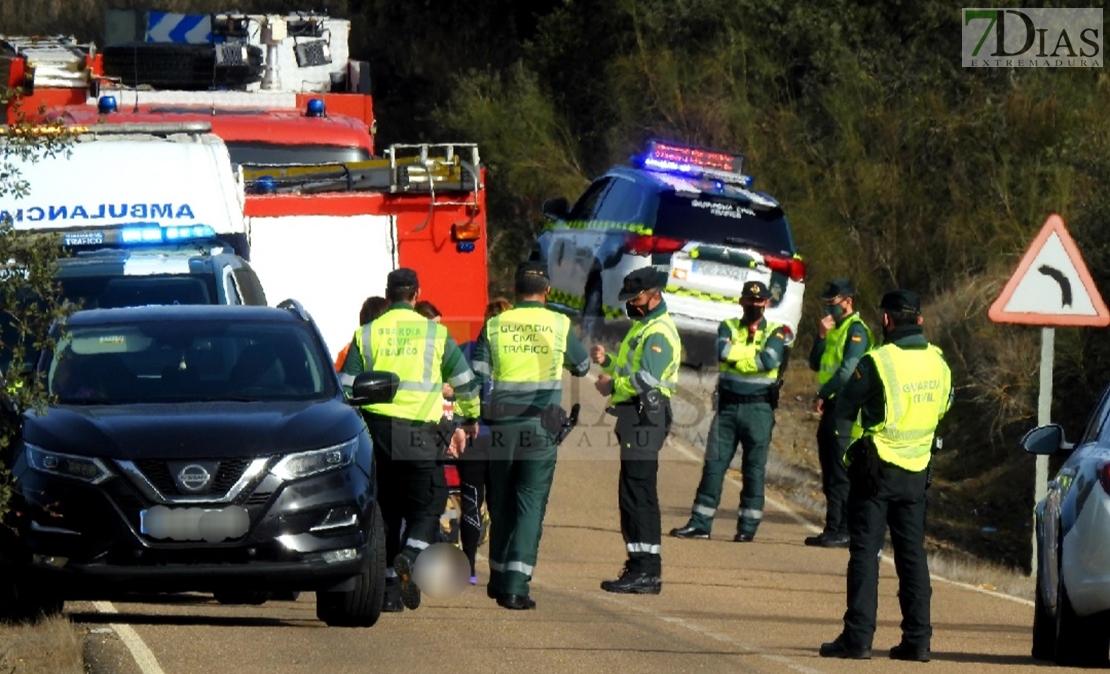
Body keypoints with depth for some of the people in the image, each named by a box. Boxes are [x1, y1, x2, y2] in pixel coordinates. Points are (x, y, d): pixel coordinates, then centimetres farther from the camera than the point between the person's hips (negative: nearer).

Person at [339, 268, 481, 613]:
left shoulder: (366, 334, 8)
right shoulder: (435, 333, 6)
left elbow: (347, 389, 4)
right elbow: (466, 383, 14)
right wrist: (470, 420, 32)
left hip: (376, 429, 2)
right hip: (419, 432, -2)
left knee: (385, 509, 11)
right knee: (427, 506, 3)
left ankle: (389, 591, 11)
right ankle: (409, 557, -26)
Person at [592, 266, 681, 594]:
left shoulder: (659, 333, -13)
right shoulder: (642, 327, 22)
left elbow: (646, 380, -23)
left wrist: (612, 385, -10)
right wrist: (606, 361, 8)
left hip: (645, 417, -11)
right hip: (634, 417, 11)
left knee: (638, 495, -12)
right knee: (633, 495, 14)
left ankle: (647, 571, -14)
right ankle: (641, 567, 19)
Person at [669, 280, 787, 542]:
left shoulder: (775, 332, 3)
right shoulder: (729, 327, 10)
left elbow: (770, 360, -16)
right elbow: (723, 351, -11)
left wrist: (738, 355, -10)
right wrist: (755, 351, -12)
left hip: (758, 409, -2)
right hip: (728, 405, 2)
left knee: (754, 469, 1)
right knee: (714, 464, 0)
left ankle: (748, 527, 6)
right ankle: (700, 523, 2)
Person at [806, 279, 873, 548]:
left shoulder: (856, 330, -9)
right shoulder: (834, 329, 19)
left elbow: (848, 370, -18)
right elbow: (816, 364, 14)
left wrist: (823, 395, -12)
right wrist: (821, 336, 0)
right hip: (831, 408, 10)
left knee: (840, 473, -10)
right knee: (830, 473, 10)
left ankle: (841, 531, -10)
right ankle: (834, 529, 14)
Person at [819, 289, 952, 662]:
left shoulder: (877, 363, -15)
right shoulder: (938, 361, 3)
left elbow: (844, 409, -8)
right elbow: (943, 406, 17)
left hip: (877, 468, -5)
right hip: (917, 470, 5)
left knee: (865, 550, -2)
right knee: (912, 551, 10)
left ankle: (858, 636, -6)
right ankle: (917, 638, 7)